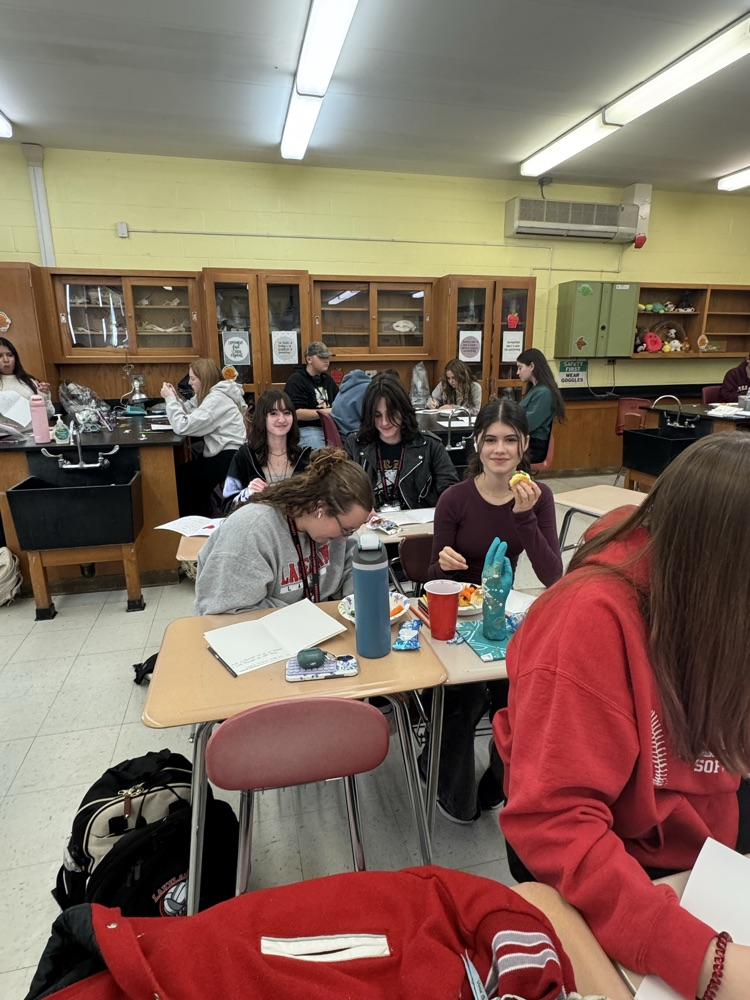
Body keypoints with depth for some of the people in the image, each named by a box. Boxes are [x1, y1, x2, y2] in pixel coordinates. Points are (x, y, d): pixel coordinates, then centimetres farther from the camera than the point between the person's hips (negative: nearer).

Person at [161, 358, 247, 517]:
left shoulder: (216, 398, -18)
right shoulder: (213, 394, 14)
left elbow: (182, 426, -23)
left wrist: (170, 398, -12)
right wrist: (175, 397, 1)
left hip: (228, 459, -10)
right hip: (224, 455, 10)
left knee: (179, 474, 1)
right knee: (186, 470, 15)